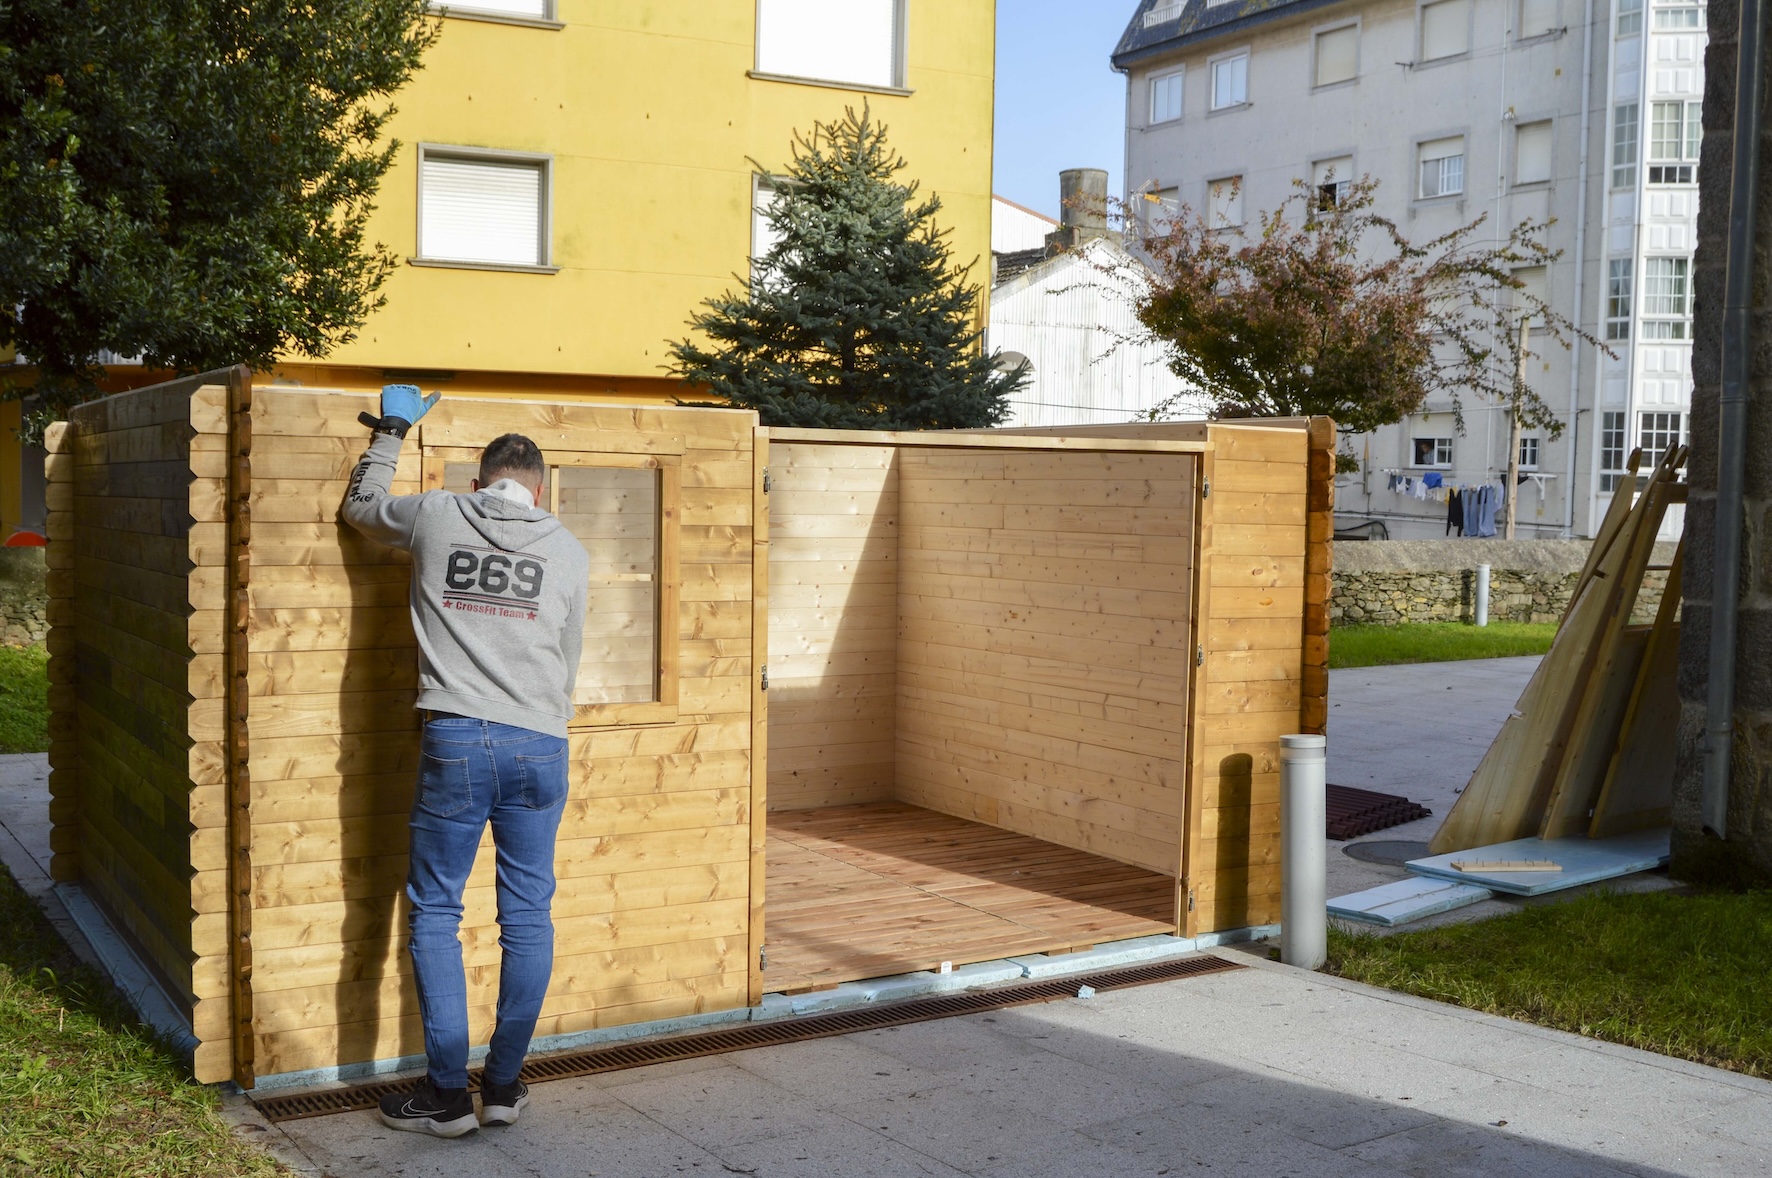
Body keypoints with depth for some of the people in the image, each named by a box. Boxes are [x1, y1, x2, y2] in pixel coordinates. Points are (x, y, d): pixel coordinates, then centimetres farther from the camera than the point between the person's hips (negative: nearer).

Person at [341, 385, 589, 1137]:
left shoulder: (436, 517, 5)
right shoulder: (569, 551, 7)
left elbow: (361, 506, 26)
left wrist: (391, 431, 38)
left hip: (455, 740, -1)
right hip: (539, 746, 1)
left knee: (435, 913, 7)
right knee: (528, 918, 9)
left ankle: (447, 1093, 8)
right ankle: (504, 1086, 15)